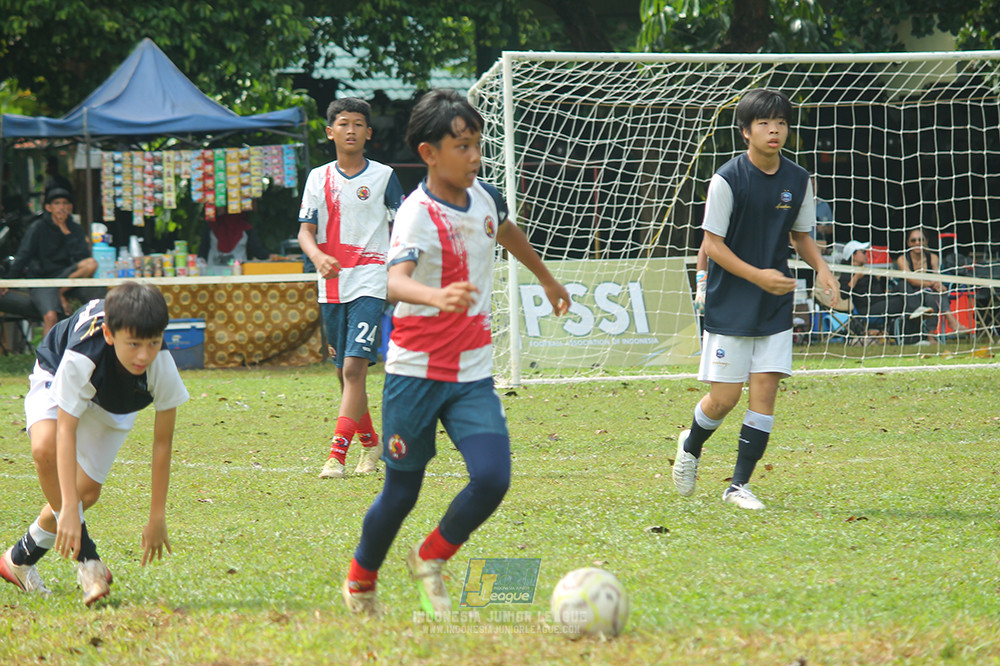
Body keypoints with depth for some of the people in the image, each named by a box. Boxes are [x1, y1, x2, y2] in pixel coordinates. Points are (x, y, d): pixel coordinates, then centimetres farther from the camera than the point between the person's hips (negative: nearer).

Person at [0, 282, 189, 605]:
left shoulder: (163, 368, -36)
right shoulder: (81, 358, -45)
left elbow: (162, 443, -26)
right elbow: (65, 431, -42)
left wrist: (157, 518, -23)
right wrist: (69, 510, -47)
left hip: (116, 405, 3)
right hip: (56, 375, -3)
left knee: (87, 491, -5)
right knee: (45, 449, -33)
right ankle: (87, 561, -23)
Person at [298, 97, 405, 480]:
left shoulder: (383, 176, 2)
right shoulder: (318, 179, 8)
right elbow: (306, 231, 4)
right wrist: (317, 256, -18)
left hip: (370, 285, -4)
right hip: (332, 287, 4)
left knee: (355, 366, -17)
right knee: (344, 371, 11)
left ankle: (337, 455, -22)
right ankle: (370, 444, 30)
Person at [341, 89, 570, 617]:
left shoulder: (483, 197, 3)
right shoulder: (417, 215, -18)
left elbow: (508, 233, 28)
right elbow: (395, 281, -38)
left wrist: (547, 279, 44)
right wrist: (437, 297, -59)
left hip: (473, 375, 5)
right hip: (416, 373, -5)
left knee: (492, 478, -14)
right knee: (402, 490, 5)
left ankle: (430, 559, 12)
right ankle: (360, 581, 32)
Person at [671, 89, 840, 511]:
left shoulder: (798, 180, 3)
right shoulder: (728, 180, -13)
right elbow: (712, 244, -10)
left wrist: (820, 267, -4)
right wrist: (758, 276, -21)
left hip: (775, 309, 4)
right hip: (729, 306, -4)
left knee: (765, 392, -3)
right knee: (725, 397, -3)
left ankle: (740, 485, 6)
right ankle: (691, 446, 29)